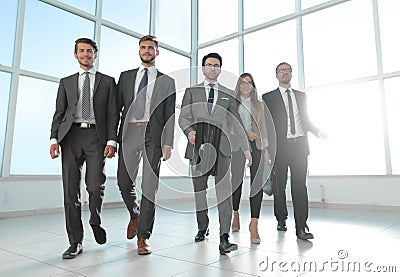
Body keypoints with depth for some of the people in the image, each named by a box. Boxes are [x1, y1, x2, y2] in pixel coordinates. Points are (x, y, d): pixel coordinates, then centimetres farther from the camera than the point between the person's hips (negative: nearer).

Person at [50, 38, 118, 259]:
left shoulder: (107, 81, 14)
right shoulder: (66, 82, 20)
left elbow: (113, 114, 6)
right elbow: (59, 113, 13)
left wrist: (112, 141, -6)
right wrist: (54, 138, -2)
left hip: (96, 136, -2)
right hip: (71, 135, 2)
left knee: (95, 186, -9)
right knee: (70, 190, 0)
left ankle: (96, 222, 23)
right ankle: (75, 242, 10)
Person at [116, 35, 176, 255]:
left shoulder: (167, 81, 12)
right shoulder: (126, 77, 17)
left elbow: (170, 115, 5)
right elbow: (116, 107, 12)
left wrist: (168, 143, -6)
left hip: (154, 134, -2)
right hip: (129, 132, 2)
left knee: (150, 186, -3)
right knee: (124, 182, 2)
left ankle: (144, 237, 6)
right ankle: (135, 215, 33)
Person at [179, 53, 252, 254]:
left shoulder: (228, 94, 16)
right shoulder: (191, 91, 14)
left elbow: (236, 122, 16)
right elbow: (183, 117, 6)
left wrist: (246, 147, 9)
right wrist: (189, 131, -16)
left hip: (221, 147, 0)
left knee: (224, 191, -11)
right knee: (199, 191, 8)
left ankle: (224, 239, -11)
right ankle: (202, 228, 27)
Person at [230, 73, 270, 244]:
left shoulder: (258, 104, 18)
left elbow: (262, 127, 16)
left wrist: (266, 149, 9)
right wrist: (245, 132, -12)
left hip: (256, 145, 2)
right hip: (238, 145, -1)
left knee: (257, 183, -9)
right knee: (237, 180, 1)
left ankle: (254, 224, -10)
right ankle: (235, 215, 25)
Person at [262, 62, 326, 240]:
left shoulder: (301, 96, 20)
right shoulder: (269, 97, 9)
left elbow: (306, 120, 21)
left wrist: (318, 132, 3)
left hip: (299, 145, 2)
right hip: (280, 146, -2)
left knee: (300, 185, -4)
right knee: (279, 185, 4)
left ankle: (301, 227, -3)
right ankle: (281, 220, 21)